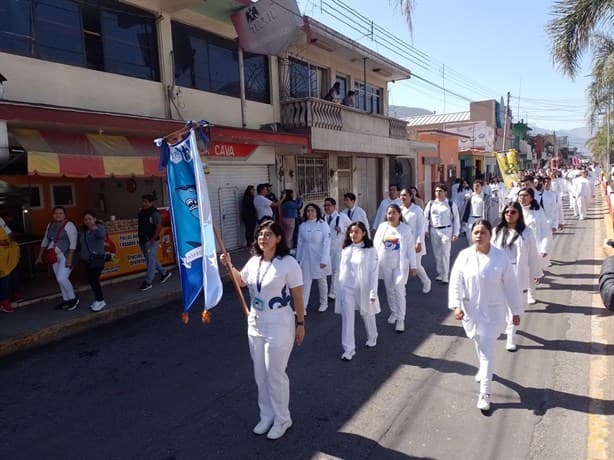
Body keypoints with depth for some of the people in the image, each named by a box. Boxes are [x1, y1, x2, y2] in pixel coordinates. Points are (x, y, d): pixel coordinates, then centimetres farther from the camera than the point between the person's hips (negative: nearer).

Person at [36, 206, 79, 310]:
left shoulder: (69, 225, -12)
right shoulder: (50, 225, 10)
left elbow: (73, 242, -18)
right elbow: (45, 241, 19)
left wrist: (70, 258, -24)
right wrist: (40, 256, 18)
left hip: (66, 256, -7)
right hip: (55, 257, 7)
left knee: (62, 279, -16)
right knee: (60, 280, 10)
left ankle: (73, 299, 1)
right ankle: (66, 301, 20)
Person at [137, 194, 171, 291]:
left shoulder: (154, 213, -12)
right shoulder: (141, 212, 11)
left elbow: (159, 226, -17)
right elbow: (140, 227, 18)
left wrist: (153, 239, -19)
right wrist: (140, 239, 12)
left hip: (151, 241, -9)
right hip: (143, 241, 9)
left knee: (151, 261, -4)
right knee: (151, 260, 16)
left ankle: (147, 282, 0)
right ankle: (164, 273, 31)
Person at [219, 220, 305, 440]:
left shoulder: (288, 263, -17)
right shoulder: (254, 261, 2)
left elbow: (298, 296, -12)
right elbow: (241, 282, 20)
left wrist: (300, 324, -10)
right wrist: (229, 265, 5)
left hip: (279, 327, -7)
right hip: (255, 325, 7)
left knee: (275, 374, 5)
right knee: (260, 374, 17)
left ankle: (282, 419, 28)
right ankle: (267, 415, 37)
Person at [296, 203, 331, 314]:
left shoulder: (323, 225, -10)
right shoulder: (302, 226, 1)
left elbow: (326, 243, -12)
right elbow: (300, 243, 6)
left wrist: (324, 260, -17)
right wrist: (298, 258, 7)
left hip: (319, 258, -2)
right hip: (306, 258, 2)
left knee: (322, 281, 15)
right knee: (305, 282, 1)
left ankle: (324, 303, 33)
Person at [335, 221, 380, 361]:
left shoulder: (370, 250, -10)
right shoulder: (345, 249, 3)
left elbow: (373, 272, -11)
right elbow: (342, 268, 10)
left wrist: (373, 292, -16)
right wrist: (340, 286, 10)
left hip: (363, 288, -2)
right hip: (346, 288, 3)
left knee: (367, 316, 17)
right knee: (347, 319, -1)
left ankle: (372, 339, 43)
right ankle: (349, 349, 6)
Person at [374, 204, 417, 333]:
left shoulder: (406, 229, -5)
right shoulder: (382, 227, 1)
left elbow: (411, 248, -3)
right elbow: (376, 244, 5)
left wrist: (413, 266, -4)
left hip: (400, 264, -3)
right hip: (385, 264, 3)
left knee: (398, 289, -9)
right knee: (389, 289, 12)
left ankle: (400, 318, 3)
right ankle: (394, 312, 31)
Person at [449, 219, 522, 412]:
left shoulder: (501, 257, -11)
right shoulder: (464, 256, -8)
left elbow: (510, 286, -4)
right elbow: (456, 282, -9)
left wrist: (516, 311, -1)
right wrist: (456, 305, -20)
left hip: (493, 311, -2)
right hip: (470, 310, 2)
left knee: (487, 350, -2)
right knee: (480, 345, 22)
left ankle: (485, 393, 7)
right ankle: (484, 369, 52)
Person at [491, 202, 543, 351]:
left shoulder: (526, 232, -5)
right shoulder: (497, 231, 0)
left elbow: (533, 254, 0)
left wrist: (536, 273, 5)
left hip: (519, 275, -2)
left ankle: (510, 338, 8)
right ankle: (510, 326, 42)